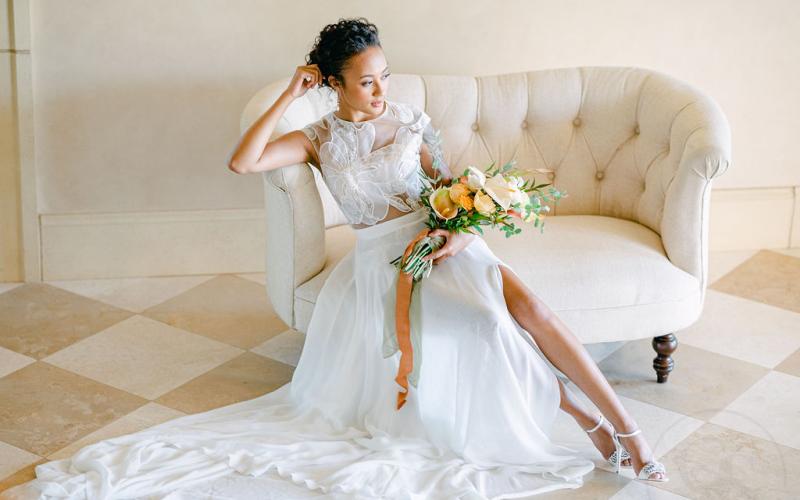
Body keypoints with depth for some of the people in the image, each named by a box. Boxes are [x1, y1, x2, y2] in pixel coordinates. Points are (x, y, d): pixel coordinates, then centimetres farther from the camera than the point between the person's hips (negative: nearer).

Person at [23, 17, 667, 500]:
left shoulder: (409, 120, 10)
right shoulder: (319, 139, 7)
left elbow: (451, 187, 8)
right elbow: (243, 162, -9)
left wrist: (460, 231, -14)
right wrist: (289, 96, -7)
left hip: (436, 241, 1)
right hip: (378, 261, -1)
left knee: (524, 305, -26)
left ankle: (621, 421, -24)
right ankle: (585, 416, -13)